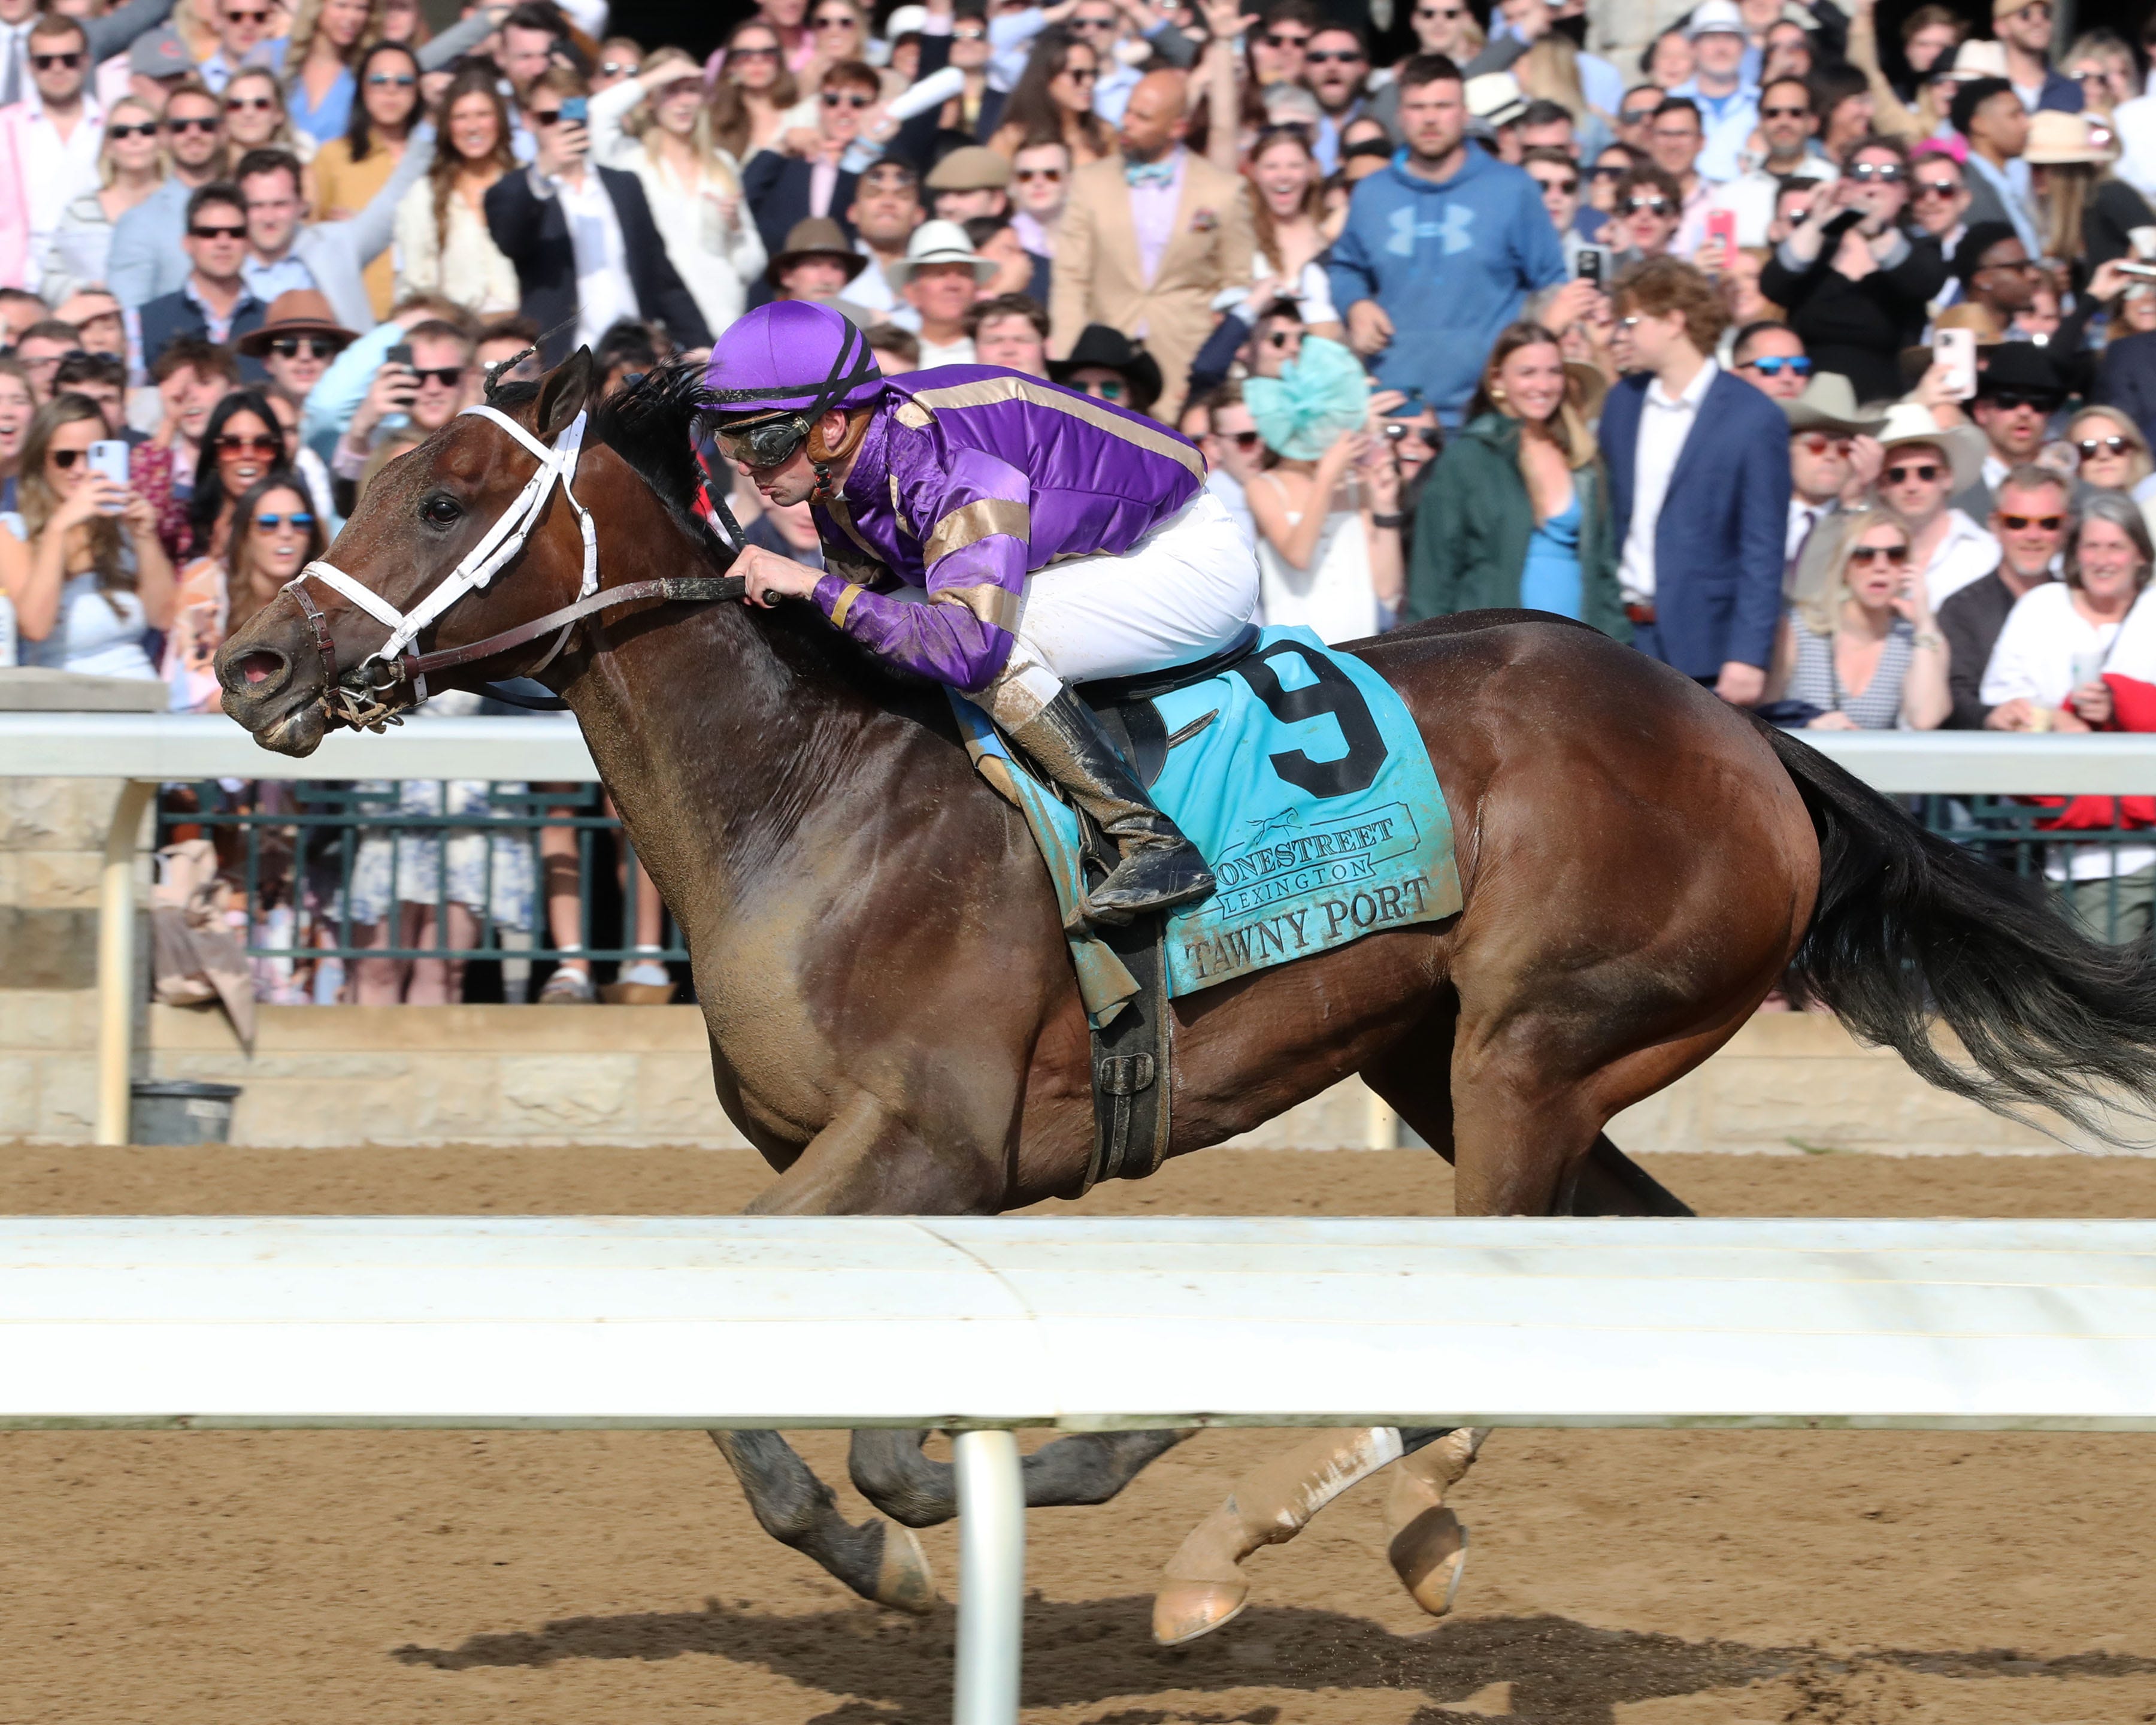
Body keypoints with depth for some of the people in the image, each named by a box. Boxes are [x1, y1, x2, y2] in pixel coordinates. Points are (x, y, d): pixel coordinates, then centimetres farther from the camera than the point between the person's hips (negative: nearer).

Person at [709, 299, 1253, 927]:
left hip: (1193, 563, -10)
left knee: (990, 648, -31)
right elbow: (856, 590, 7)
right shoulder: (839, 473, -7)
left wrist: (816, 586, -39)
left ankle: (1156, 845, -24)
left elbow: (971, 648, -43)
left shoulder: (953, 465, -34)